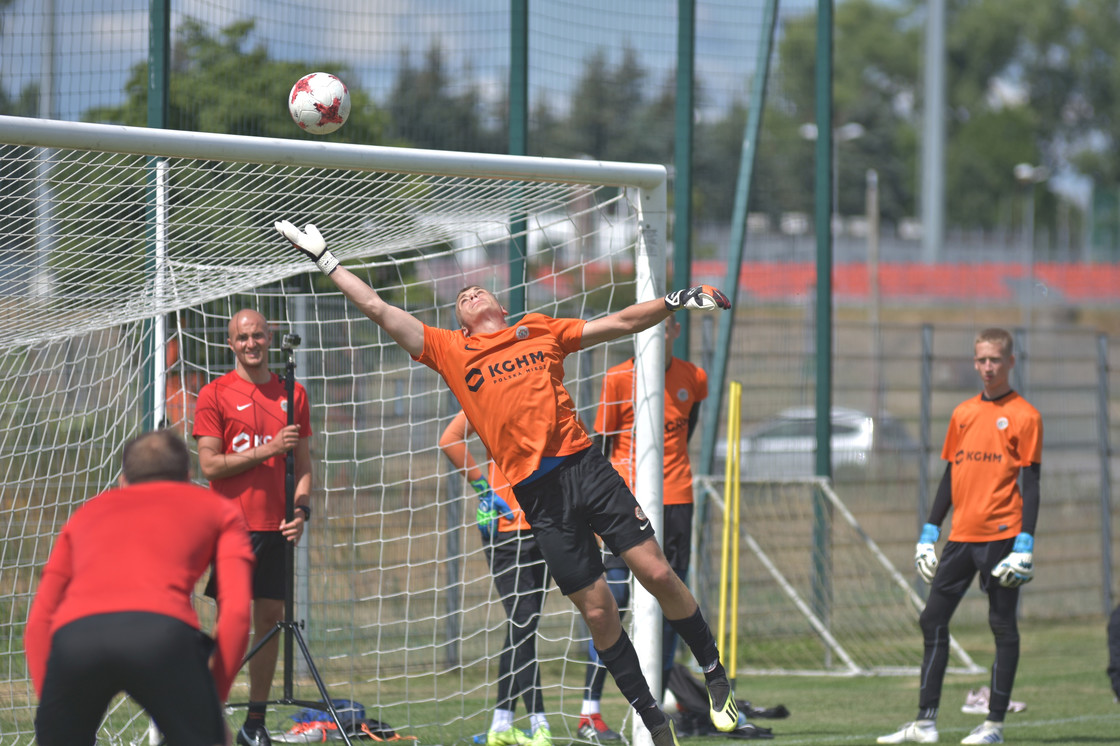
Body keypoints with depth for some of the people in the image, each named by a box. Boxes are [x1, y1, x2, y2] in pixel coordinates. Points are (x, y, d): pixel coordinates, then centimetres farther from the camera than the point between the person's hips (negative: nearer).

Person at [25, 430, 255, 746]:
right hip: (163, 631, -2)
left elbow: (38, 624, 29)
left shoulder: (88, 512, 37)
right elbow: (236, 611, 15)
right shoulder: (218, 510, 31)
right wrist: (214, 705, 18)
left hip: (71, 636, 2)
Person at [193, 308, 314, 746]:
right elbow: (209, 465, -6)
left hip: (276, 527, 4)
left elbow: (303, 463, 15)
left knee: (270, 619, 4)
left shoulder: (292, 394, 12)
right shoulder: (215, 394, 0)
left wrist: (301, 508, -1)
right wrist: (267, 450, -14)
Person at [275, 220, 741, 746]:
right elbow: (378, 310, 16)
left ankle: (715, 675, 11)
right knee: (597, 610, -2)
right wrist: (324, 261, 18)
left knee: (656, 572, -8)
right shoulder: (450, 351, 14)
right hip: (538, 494, 0)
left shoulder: (540, 330, 17)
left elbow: (621, 323, 19)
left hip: (585, 465, 0)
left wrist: (675, 302, 8)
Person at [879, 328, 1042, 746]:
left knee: (1003, 626, -1)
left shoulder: (1024, 415, -3)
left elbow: (1030, 484, -6)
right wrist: (930, 533, 14)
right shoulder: (963, 414, 14)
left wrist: (1025, 543, -14)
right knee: (933, 620, 3)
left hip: (1001, 535, -6)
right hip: (961, 536, 6)